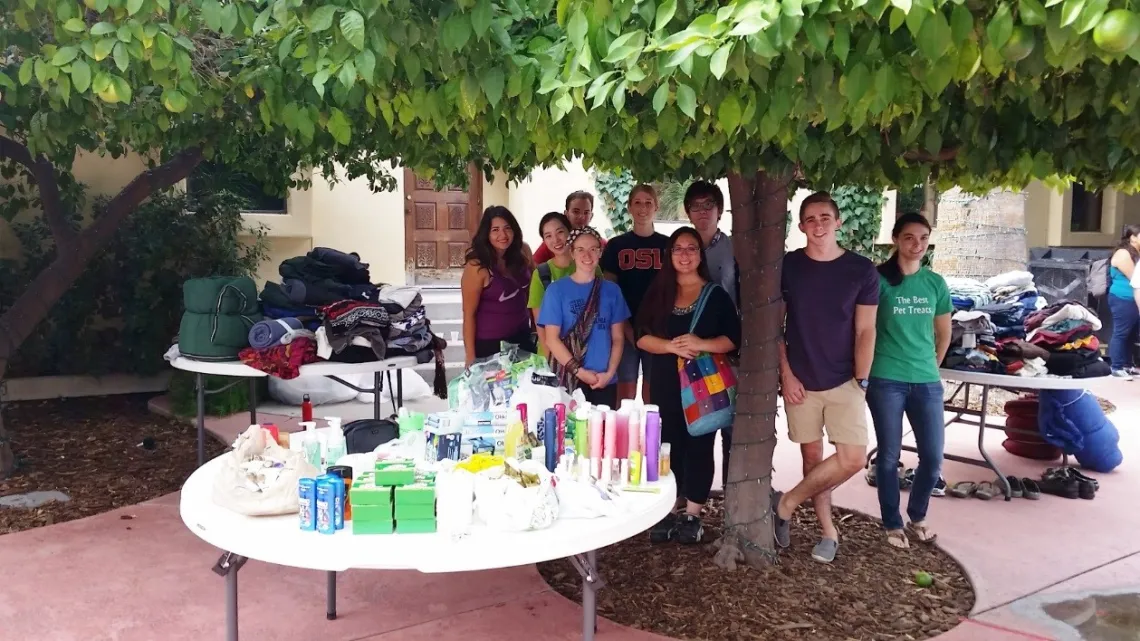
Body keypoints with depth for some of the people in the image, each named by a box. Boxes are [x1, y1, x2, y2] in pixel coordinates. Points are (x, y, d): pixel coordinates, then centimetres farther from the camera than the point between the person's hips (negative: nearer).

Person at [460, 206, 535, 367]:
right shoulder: (477, 266, -20)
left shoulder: (522, 252, -4)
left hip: (522, 337, 5)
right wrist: (471, 356, -16)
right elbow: (469, 314, -16)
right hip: (489, 343, -5)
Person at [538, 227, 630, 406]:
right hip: (568, 380, -2)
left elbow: (618, 337, 7)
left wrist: (609, 372, -7)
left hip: (605, 382, 2)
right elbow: (551, 339, -5)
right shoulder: (556, 289, -1)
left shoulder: (612, 290, 7)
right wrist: (579, 372, -11)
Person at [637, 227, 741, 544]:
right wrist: (672, 346, -17)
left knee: (699, 446, 2)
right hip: (665, 383, 2)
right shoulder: (658, 292, 7)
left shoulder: (716, 294, 1)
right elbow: (642, 336, 0)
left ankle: (692, 515, 12)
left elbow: (734, 338, -4)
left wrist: (701, 344, -20)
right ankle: (669, 510, 15)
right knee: (668, 446, 4)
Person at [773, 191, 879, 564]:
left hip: (844, 382, 0)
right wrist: (786, 375, -6)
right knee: (812, 456, 7)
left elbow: (865, 331, -1)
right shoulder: (786, 267, -1)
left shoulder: (861, 270, -2)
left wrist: (861, 381, -8)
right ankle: (828, 530, 22)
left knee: (853, 458, -10)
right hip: (800, 382, 1)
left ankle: (787, 504, 6)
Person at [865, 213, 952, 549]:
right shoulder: (879, 279, -6)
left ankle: (917, 515, 29)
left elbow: (943, 334, 18)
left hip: (927, 382, 4)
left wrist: (929, 367, 15)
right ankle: (893, 524, 22)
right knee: (889, 456, 5)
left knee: (933, 457, 6)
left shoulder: (935, 283, 7)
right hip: (886, 381, -4)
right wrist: (866, 371, -1)